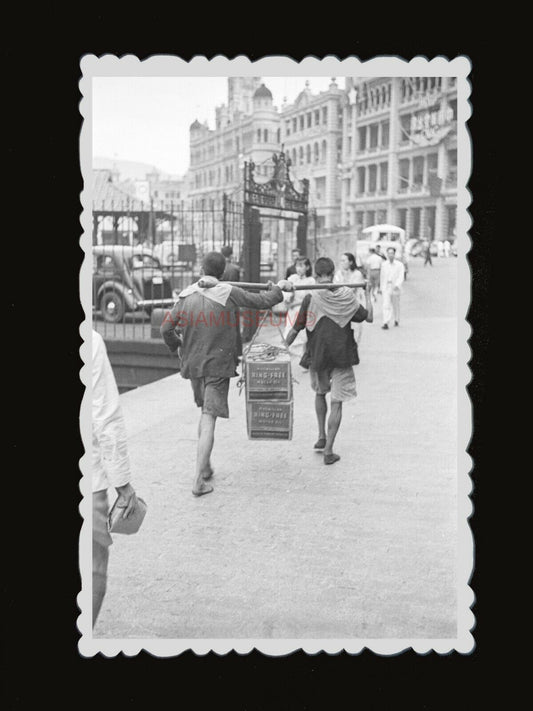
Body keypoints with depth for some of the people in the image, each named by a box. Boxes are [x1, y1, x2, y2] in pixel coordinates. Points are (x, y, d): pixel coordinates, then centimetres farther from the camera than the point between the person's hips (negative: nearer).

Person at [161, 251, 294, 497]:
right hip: (218, 366, -4)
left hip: (193, 365, 4)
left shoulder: (187, 296, -1)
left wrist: (176, 347, 17)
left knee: (205, 413, 23)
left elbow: (166, 328, -2)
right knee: (209, 419, -3)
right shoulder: (229, 294, -11)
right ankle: (199, 481, -6)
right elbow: (263, 302, -5)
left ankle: (205, 468, 29)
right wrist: (279, 288, 14)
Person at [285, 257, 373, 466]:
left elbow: (295, 330, -8)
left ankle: (322, 436, 25)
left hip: (317, 356, 0)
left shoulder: (311, 298, -9)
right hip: (342, 356, 0)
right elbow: (368, 317, 6)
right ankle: (328, 450, 3)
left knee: (320, 393, 26)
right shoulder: (347, 296, -5)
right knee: (337, 402, 5)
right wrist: (368, 294, 21)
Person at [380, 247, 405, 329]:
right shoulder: (384, 264, 5)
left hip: (395, 288, -1)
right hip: (386, 288, 1)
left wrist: (397, 285, -27)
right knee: (386, 305, -12)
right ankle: (385, 323, -18)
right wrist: (382, 287, 20)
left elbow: (401, 277, -12)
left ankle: (397, 320, 35)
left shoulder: (399, 265, -5)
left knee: (396, 305, 13)